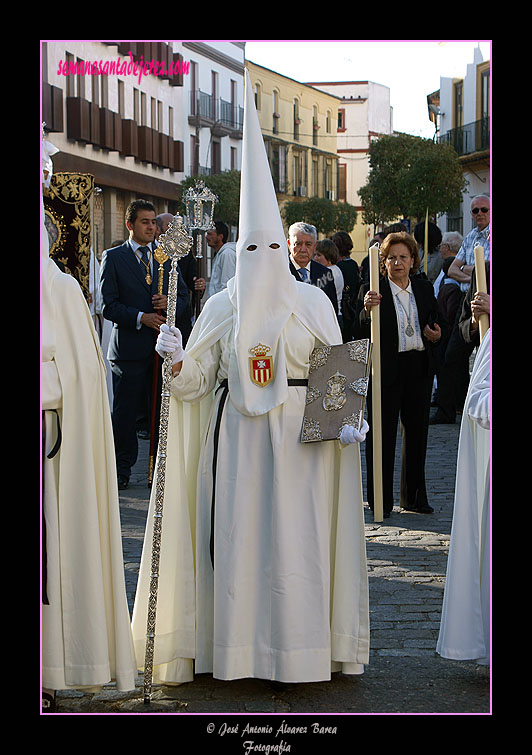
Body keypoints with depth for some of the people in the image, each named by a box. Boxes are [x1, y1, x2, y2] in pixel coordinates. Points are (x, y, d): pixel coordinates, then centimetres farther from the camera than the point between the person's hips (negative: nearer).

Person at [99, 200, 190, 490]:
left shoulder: (165, 257, 15)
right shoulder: (113, 258, 2)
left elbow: (183, 295, 16)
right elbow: (108, 305, -4)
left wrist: (170, 304, -6)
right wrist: (140, 318, -16)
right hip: (129, 346, -3)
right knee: (125, 412, 2)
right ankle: (122, 469, 14)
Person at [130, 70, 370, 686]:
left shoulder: (312, 302, 5)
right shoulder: (219, 307, 8)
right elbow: (195, 381, 7)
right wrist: (177, 359, -13)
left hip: (299, 433, -1)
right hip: (235, 433, 1)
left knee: (297, 533, -4)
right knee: (235, 530, -1)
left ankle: (301, 646, 5)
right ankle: (236, 647, 7)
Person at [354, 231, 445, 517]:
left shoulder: (425, 288, 10)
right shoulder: (371, 290, -5)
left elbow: (437, 321, 22)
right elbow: (361, 333, -12)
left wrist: (437, 333, -1)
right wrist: (367, 310, -31)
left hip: (420, 368, 5)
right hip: (386, 369, -5)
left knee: (417, 432, 12)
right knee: (382, 434, 0)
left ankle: (413, 496, 23)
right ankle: (381, 501, 9)